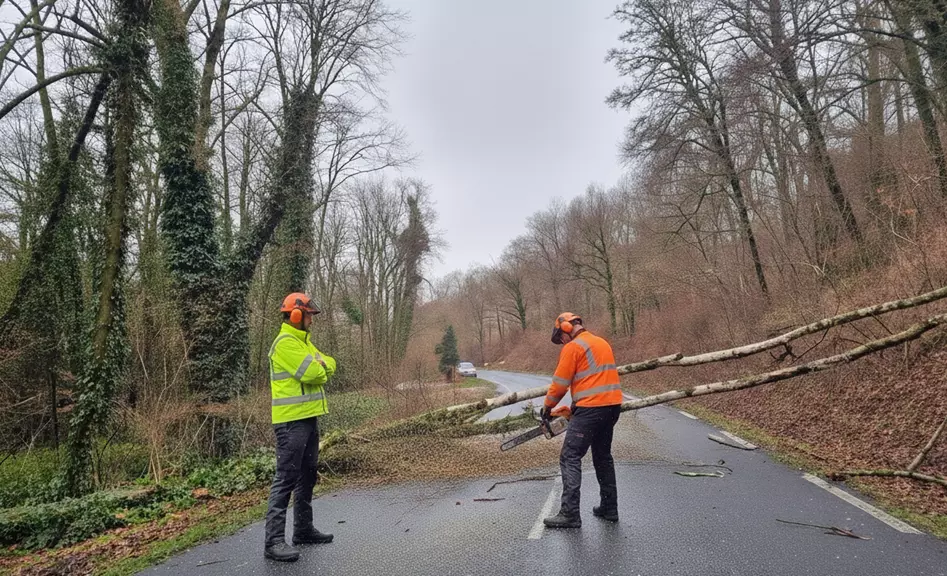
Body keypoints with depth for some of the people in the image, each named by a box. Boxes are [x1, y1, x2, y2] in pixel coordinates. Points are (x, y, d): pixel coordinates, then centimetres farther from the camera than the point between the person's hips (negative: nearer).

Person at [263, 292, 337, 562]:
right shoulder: (285, 342, -15)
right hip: (292, 420, -10)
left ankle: (303, 529, 27)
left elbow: (329, 366, 12)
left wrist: (321, 365, -9)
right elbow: (313, 373, -23)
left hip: (308, 417, 10)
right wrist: (320, 368, -1)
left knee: (307, 476, 16)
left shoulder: (303, 341, 18)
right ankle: (274, 540, -2)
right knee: (286, 479, -7)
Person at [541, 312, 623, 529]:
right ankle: (609, 508, 26)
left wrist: (547, 406, 9)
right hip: (612, 405, 9)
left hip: (591, 409, -9)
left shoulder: (573, 347, -7)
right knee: (603, 456, 20)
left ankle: (570, 514, -8)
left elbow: (560, 383, -7)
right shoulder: (602, 343, 19)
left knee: (570, 459, -5)